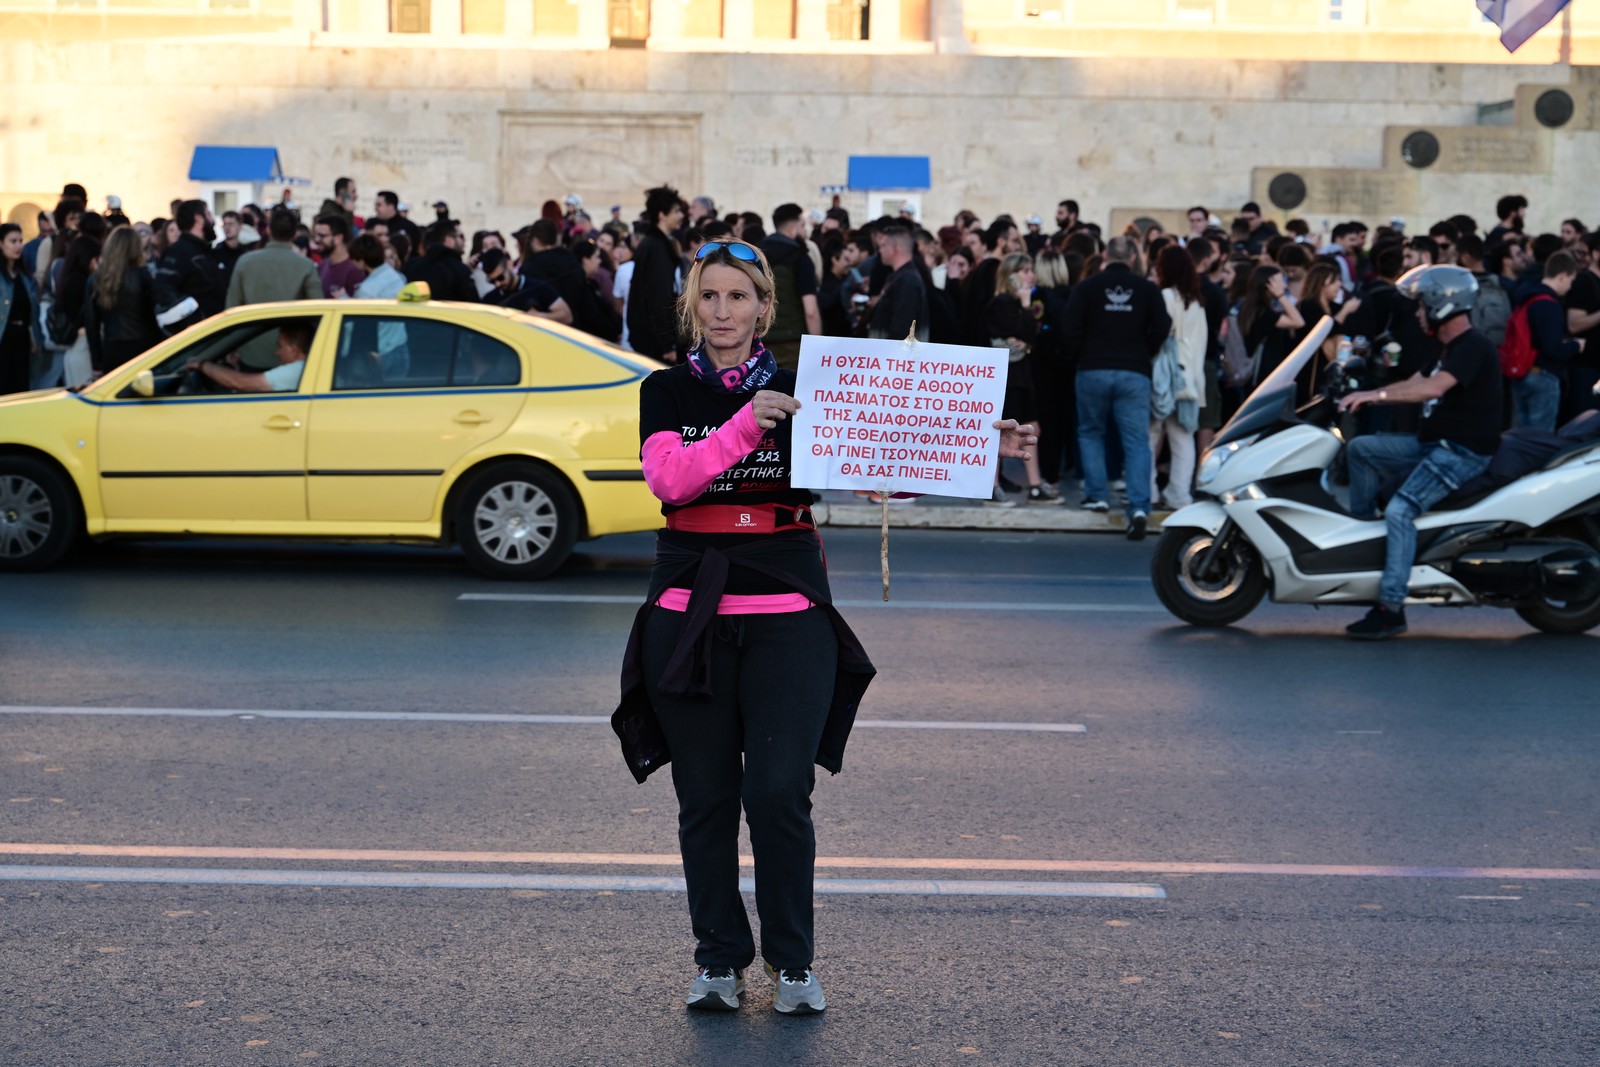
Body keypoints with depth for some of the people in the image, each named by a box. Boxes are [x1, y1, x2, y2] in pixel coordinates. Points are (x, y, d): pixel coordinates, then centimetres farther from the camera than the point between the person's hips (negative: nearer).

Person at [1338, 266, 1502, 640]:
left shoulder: (1473, 347, -16)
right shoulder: (1450, 348, 18)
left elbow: (1433, 388, -31)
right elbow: (1415, 384, 20)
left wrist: (1376, 394, -29)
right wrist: (1360, 397, 8)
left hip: (1463, 451, -11)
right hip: (1432, 443, 11)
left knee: (1400, 510, -25)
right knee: (1361, 448, 8)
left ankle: (1391, 609, -26)